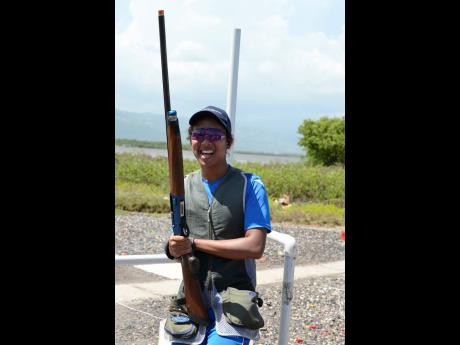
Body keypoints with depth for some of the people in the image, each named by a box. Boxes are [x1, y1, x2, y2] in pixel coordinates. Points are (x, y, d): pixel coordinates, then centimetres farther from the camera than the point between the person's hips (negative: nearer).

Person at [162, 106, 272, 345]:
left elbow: (255, 247, -14)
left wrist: (194, 243, -13)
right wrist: (173, 249, -10)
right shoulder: (183, 186, 8)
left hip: (233, 307, -4)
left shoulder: (249, 186, -5)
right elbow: (180, 242, 14)